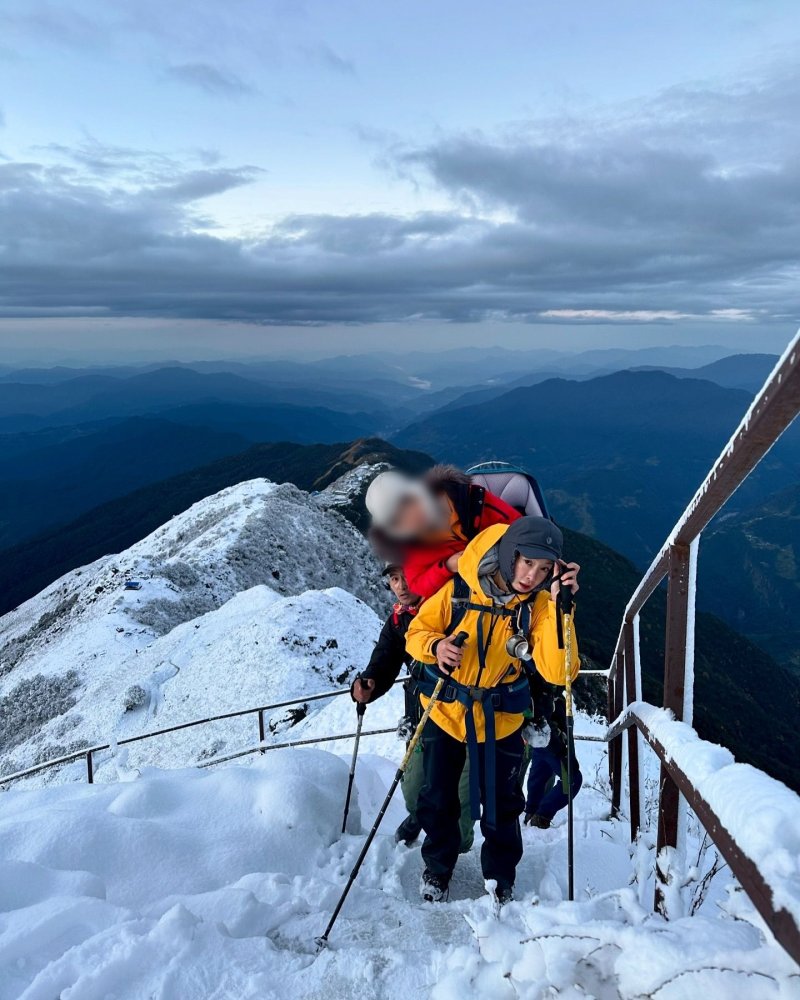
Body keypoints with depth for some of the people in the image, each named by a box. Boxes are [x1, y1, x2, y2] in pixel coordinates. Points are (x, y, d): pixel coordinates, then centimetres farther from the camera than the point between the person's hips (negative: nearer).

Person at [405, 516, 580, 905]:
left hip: (500, 722, 0)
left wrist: (558, 607, -34)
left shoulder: (539, 606, -16)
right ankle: (437, 867, 44)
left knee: (502, 807, 15)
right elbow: (416, 633, -7)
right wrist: (435, 646, -29)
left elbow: (556, 671, -27)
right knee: (437, 801, 16)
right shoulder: (459, 591, -19)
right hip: (444, 713, 0)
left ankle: (500, 878, 43)